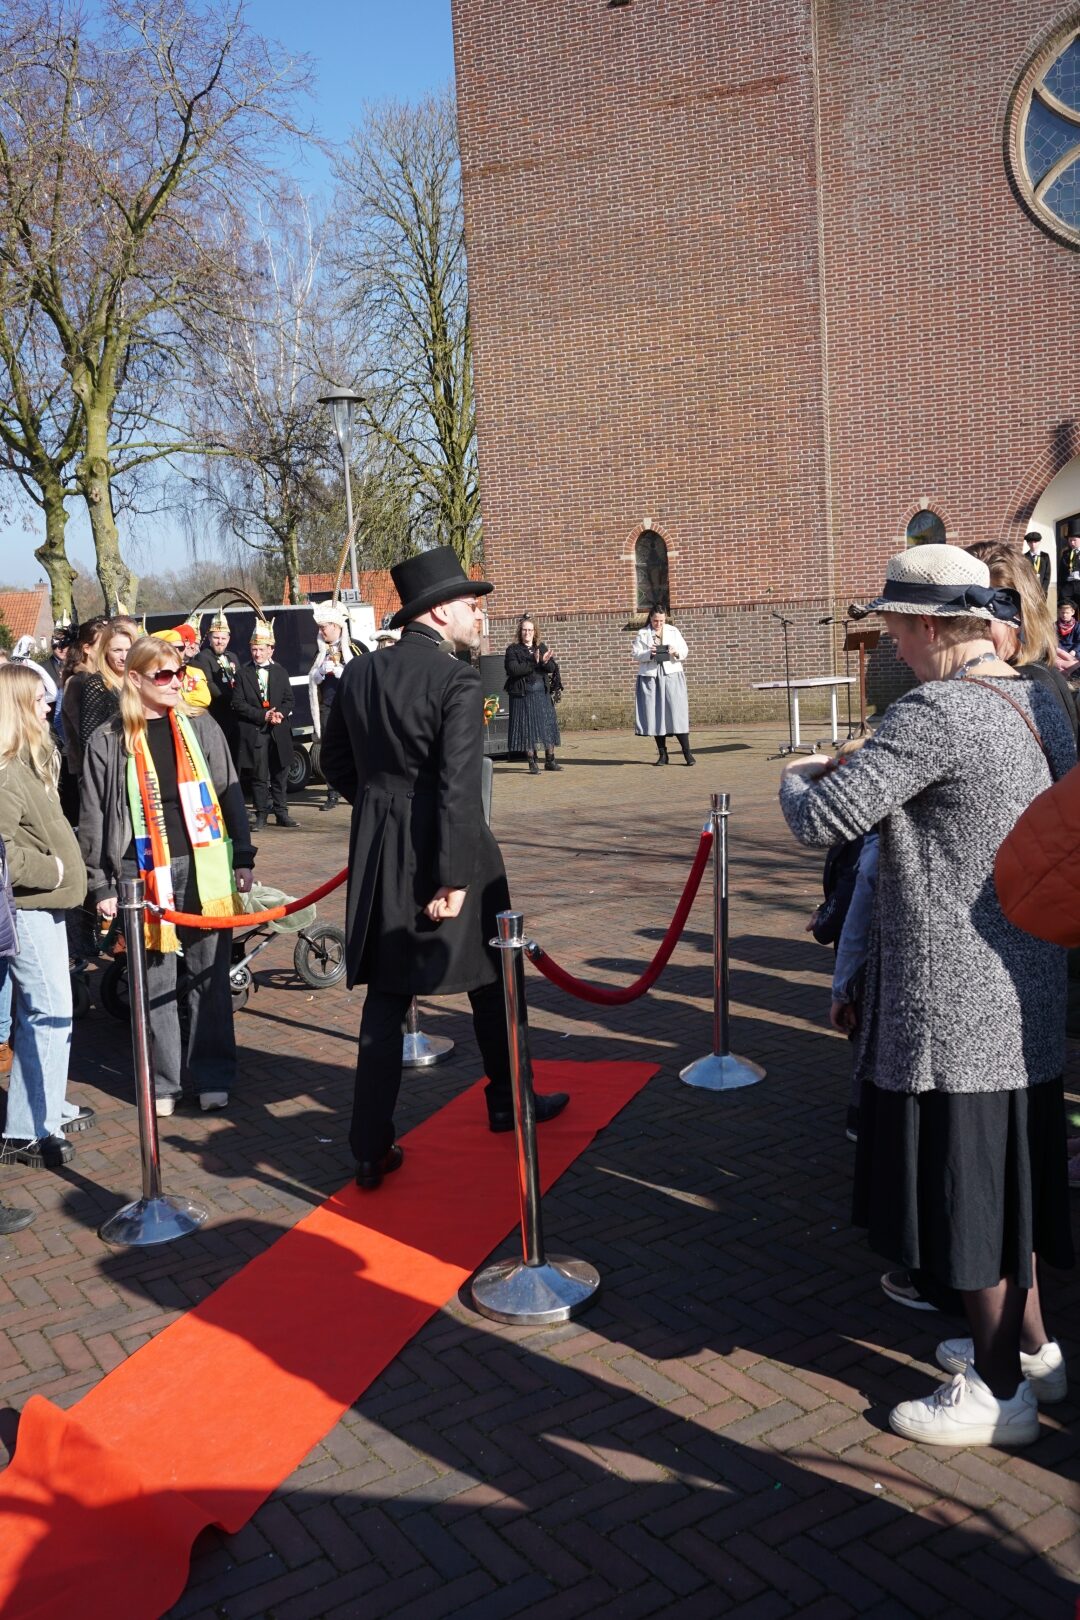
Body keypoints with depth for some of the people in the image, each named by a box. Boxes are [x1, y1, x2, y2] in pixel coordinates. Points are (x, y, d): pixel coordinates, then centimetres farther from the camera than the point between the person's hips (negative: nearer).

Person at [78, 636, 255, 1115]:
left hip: (205, 868, 1)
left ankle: (213, 1076, 18)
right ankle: (163, 1080, 19)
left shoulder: (201, 727, 6)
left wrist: (243, 859, 4)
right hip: (145, 873, -1)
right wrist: (101, 886, 0)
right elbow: (93, 820, 2)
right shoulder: (108, 742, 0)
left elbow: (230, 796, 8)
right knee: (155, 982, 7)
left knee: (210, 977, 6)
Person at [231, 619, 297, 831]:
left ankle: (281, 813, 15)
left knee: (280, 775, 8)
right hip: (254, 733, -3)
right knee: (259, 777, 0)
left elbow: (289, 700, 10)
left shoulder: (280, 672, 11)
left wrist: (280, 714, -12)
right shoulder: (243, 673, 2)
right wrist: (263, 715, -13)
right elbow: (238, 703, -4)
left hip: (279, 732, 3)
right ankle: (261, 815, 7)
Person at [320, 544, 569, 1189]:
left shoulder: (361, 673, 4)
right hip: (444, 852, -5)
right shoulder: (459, 681, -15)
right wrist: (453, 880, -20)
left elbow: (337, 761, 13)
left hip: (378, 853, 5)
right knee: (491, 975, 17)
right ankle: (509, 1103, 35)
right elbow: (459, 789, -21)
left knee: (385, 998, 9)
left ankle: (372, 1148, 11)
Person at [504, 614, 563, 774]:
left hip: (543, 694, 4)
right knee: (528, 728, -2)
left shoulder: (542, 647, 12)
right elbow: (513, 669, -15)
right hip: (523, 695, -3)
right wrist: (535, 664, -16)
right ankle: (532, 763, 5)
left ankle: (550, 760, 13)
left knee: (548, 725, 4)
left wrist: (544, 661, -20)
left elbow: (552, 668, 2)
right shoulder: (513, 650, 0)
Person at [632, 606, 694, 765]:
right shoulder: (642, 634, 6)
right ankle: (662, 754, 7)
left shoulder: (673, 631, 10)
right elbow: (636, 653, -1)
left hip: (671, 675, 0)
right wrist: (649, 654, -20)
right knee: (655, 715, 0)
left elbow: (684, 651, 7)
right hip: (650, 676, 0)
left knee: (677, 713, -8)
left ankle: (687, 752, -6)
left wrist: (675, 652, -15)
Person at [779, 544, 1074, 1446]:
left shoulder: (935, 713, -22)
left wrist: (799, 779, 1)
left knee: (968, 1179, 5)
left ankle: (999, 1390, 21)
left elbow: (822, 821, -23)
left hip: (955, 1001, -9)